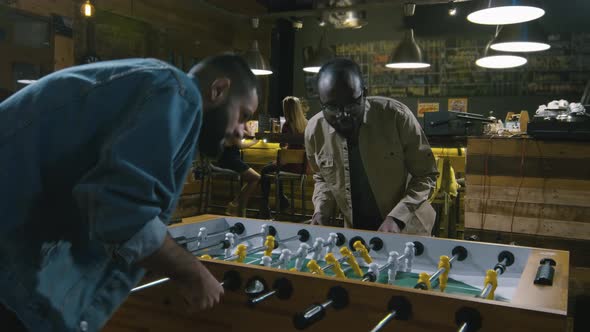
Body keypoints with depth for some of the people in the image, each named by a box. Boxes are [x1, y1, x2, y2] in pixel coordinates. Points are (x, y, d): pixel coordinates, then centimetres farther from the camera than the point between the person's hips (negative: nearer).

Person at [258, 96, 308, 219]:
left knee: (264, 171, 17)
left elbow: (283, 145, -5)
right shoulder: (306, 124, 1)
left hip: (292, 166, -7)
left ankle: (264, 208, 15)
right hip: (302, 165, 7)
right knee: (275, 165, 33)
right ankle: (282, 198, 39)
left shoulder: (288, 125, -16)